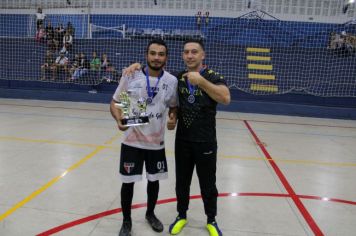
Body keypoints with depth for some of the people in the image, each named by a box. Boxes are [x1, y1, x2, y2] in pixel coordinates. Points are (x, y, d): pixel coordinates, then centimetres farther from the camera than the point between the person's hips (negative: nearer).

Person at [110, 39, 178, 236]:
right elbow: (115, 103, -2)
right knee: (128, 182, 8)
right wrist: (119, 119, -22)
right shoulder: (131, 76, -9)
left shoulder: (172, 81, -3)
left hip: (157, 142, 2)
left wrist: (173, 119, -12)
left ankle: (150, 214, 42)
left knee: (154, 180, 17)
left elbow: (173, 107, 9)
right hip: (132, 141, -2)